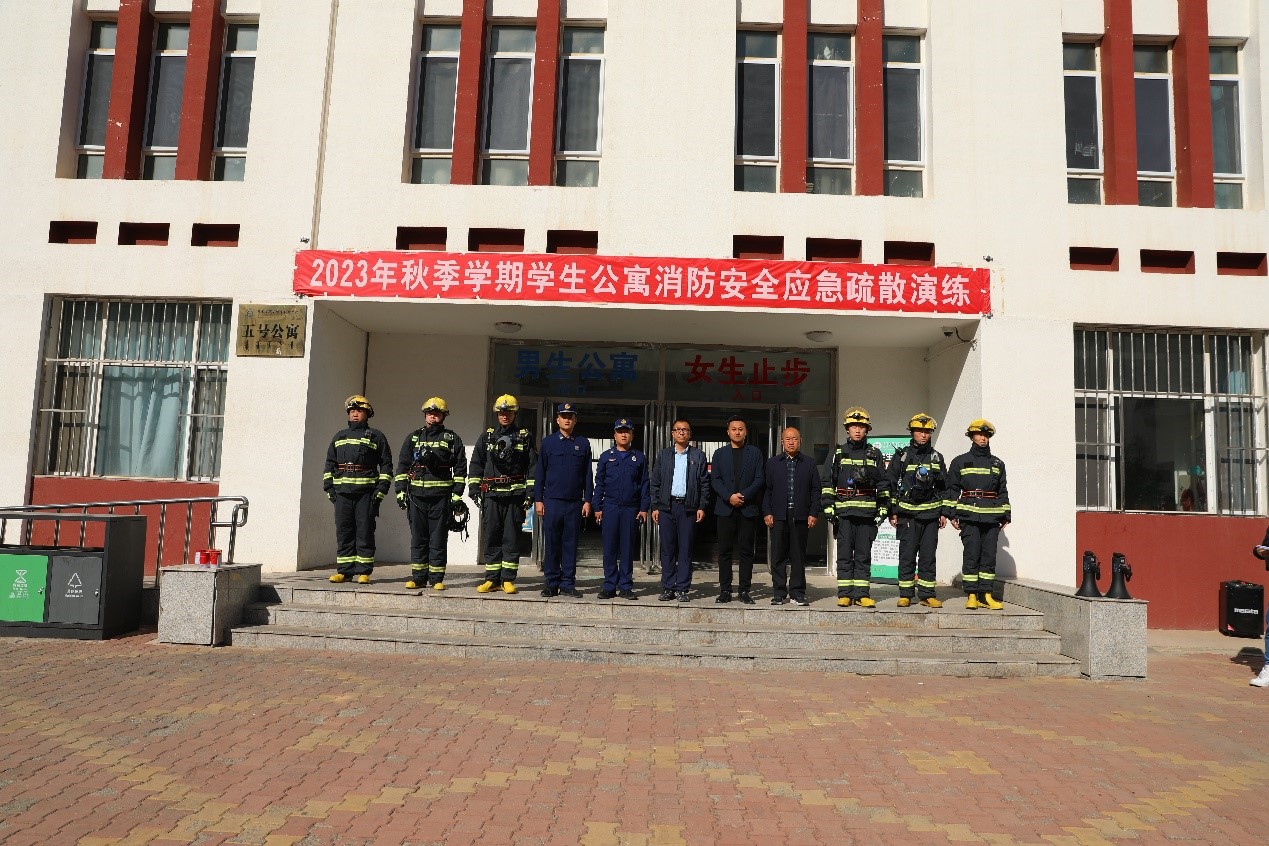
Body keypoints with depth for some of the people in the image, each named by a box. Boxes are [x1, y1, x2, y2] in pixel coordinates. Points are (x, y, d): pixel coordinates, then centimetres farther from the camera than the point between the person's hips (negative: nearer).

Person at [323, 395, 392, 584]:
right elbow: (329, 464, 20)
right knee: (343, 533, 4)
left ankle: (364, 572, 2)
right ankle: (344, 571, 10)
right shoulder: (339, 437, 20)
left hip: (366, 492, -4)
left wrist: (381, 490, -5)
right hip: (342, 492, 4)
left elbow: (386, 465, 5)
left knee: (365, 532, -2)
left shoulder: (376, 436, 8)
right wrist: (329, 488, 8)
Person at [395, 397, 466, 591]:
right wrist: (401, 490, 4)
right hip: (417, 494, 2)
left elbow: (460, 467, 4)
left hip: (441, 495, -2)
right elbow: (402, 465, 14)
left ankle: (437, 579, 7)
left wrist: (457, 494, -3)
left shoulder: (452, 438, 7)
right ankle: (418, 577, 13)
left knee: (439, 539, 1)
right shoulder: (413, 437, 15)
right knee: (418, 538, 6)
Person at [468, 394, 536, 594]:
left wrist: (530, 492, -3)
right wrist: (473, 488, 4)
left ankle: (508, 579, 6)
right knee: (491, 537, 3)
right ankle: (492, 579, 9)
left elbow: (533, 466, 5)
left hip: (515, 495, -2)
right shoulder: (487, 436, 14)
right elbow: (476, 463, 14)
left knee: (512, 538, 0)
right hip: (491, 495, 2)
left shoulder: (525, 437, 8)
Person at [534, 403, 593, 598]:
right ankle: (552, 583, 9)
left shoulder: (583, 444, 9)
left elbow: (587, 475, 10)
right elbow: (540, 473, 6)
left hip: (575, 503, 1)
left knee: (570, 544, 4)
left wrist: (587, 500, 3)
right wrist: (538, 500, 1)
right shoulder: (548, 442, 7)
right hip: (552, 501, -1)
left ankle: (568, 584, 10)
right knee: (551, 544, 2)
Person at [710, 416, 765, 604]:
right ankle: (725, 590, 7)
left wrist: (744, 496, -11)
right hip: (725, 508, 1)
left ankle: (745, 590, 6)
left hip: (748, 508, -1)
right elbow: (715, 479, 4)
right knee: (724, 550, 1)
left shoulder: (754, 453, 10)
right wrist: (729, 497, -11)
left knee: (746, 551, 1)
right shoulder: (720, 453, 12)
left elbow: (759, 479, 3)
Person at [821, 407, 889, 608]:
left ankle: (862, 594, 8)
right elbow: (828, 483, 6)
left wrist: (882, 509, 6)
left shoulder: (875, 454, 12)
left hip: (867, 512, 1)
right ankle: (844, 594, 7)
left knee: (864, 555, 3)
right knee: (844, 554, 2)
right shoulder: (837, 453, 9)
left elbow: (882, 484, 14)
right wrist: (829, 508, -3)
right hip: (843, 511, -1)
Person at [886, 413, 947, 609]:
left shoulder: (936, 457, 12)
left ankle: (927, 595, 10)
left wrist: (943, 512, 10)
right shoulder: (901, 456, 3)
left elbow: (943, 487, 16)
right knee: (907, 555, -1)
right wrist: (893, 512, -3)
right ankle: (905, 595, 6)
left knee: (928, 555, 4)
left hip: (931, 513, 3)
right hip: (907, 513, -2)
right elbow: (890, 484, 2)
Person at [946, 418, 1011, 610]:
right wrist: (952, 514, -1)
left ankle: (986, 595, 8)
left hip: (992, 517, 3)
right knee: (971, 555, -6)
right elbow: (952, 489, 6)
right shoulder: (960, 462, 7)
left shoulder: (998, 464, 16)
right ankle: (971, 596, -1)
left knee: (989, 556, 3)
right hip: (969, 516, -3)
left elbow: (1003, 491, 19)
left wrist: (1005, 515, 12)